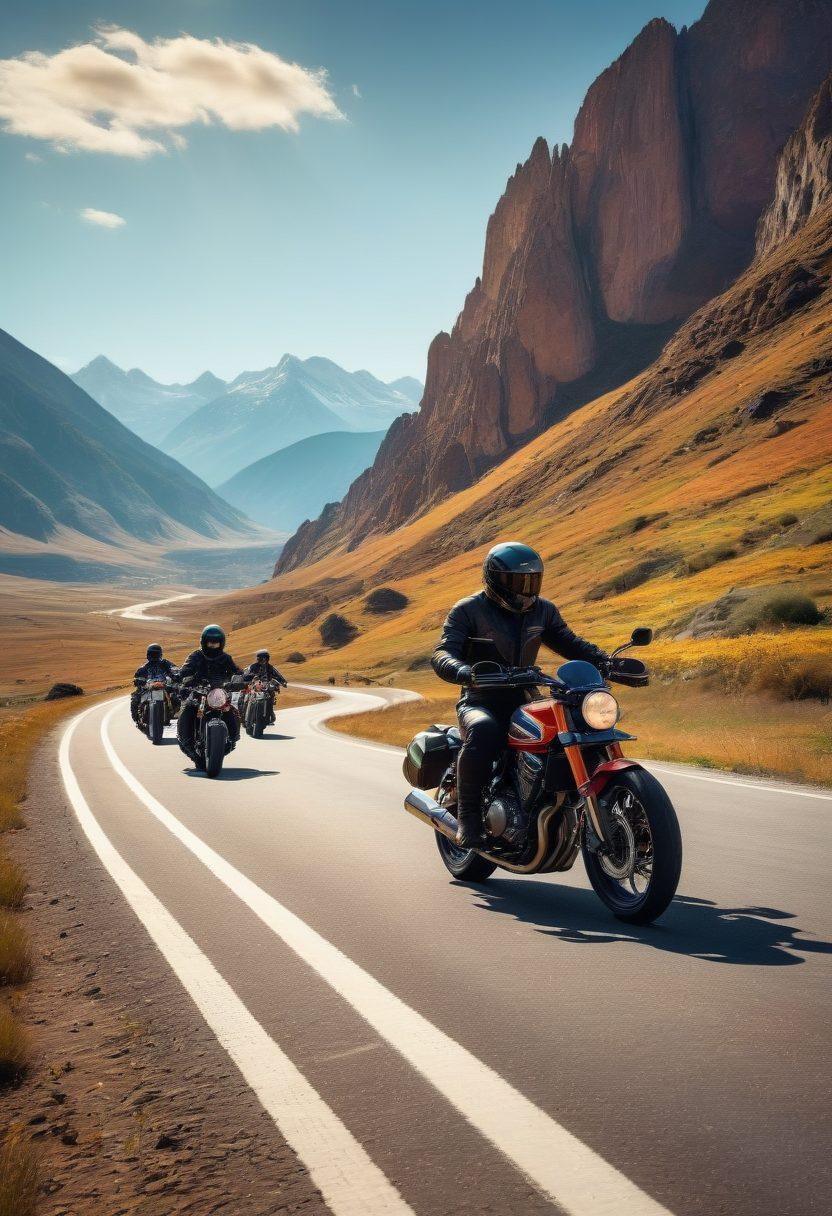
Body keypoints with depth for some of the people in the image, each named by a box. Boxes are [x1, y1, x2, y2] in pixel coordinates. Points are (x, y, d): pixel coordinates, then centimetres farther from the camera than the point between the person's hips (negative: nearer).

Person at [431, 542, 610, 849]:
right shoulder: (468, 610, -5)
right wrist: (464, 671, -40)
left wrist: (609, 663, -6)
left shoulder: (542, 610, 11)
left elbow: (571, 644, 14)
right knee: (483, 731, -40)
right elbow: (441, 655, -16)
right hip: (480, 703, -5)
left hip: (523, 702, 5)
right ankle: (468, 818, -30)